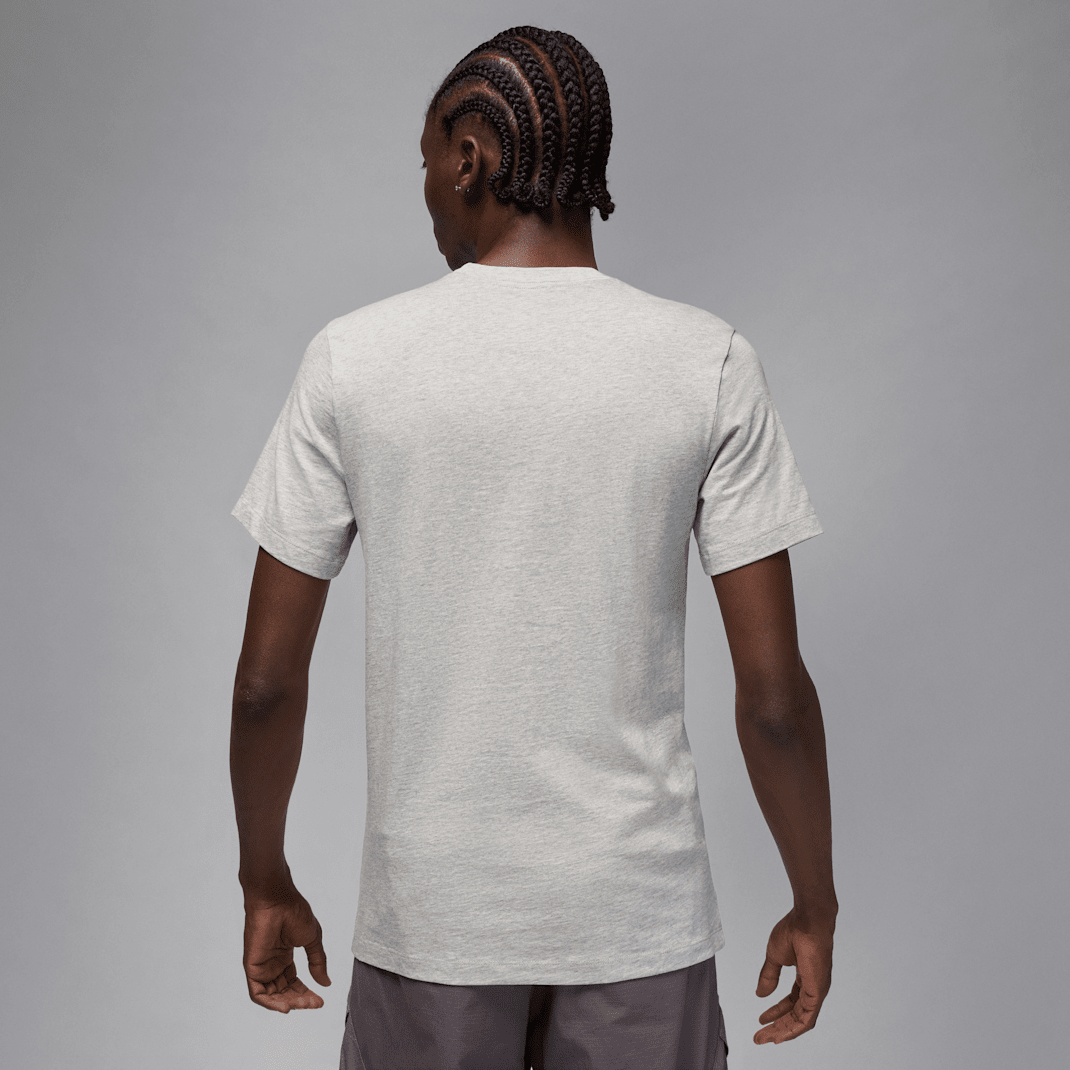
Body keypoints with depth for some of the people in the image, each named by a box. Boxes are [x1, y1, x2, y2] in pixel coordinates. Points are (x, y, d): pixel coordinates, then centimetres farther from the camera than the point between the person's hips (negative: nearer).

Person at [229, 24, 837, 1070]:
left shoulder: (352, 358, -7)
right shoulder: (708, 363, -7)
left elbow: (267, 680, -4)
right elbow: (773, 691, -8)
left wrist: (266, 882, 11)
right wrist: (814, 904, 6)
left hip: (430, 907, 0)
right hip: (640, 913, 0)